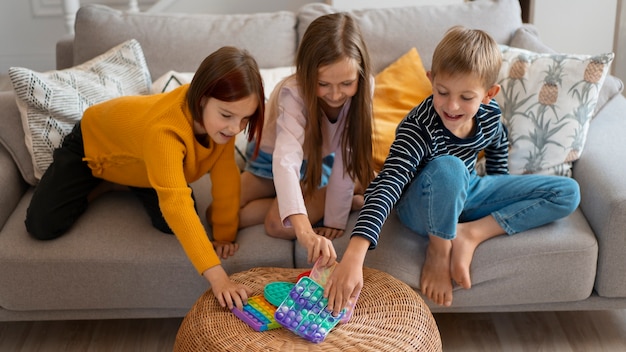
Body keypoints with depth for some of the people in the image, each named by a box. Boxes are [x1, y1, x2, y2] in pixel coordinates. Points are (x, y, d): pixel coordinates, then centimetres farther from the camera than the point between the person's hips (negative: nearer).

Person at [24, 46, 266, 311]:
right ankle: (100, 184, 12)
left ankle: (132, 182, 14)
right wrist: (216, 276, -61)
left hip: (139, 161, 5)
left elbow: (226, 176, -18)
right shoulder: (165, 131, -48)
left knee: (168, 224, -17)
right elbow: (176, 204, -57)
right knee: (43, 226, -17)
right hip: (94, 144, -5)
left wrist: (225, 234, -21)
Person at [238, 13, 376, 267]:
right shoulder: (293, 93, -36)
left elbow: (347, 157, -22)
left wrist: (335, 219, -26)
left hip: (321, 163, -1)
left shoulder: (363, 87, -27)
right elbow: (286, 161, -52)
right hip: (272, 159, 2)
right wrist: (305, 230, -65)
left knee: (279, 225, -29)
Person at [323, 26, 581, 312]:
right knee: (447, 167, -42)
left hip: (465, 193, 6)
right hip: (422, 207, -6)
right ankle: (439, 248, -16)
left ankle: (473, 233, -10)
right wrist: (353, 256, -57)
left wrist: (502, 196, 21)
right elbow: (385, 186, -44)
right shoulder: (418, 128, -32)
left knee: (568, 193, -2)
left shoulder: (489, 115, -15)